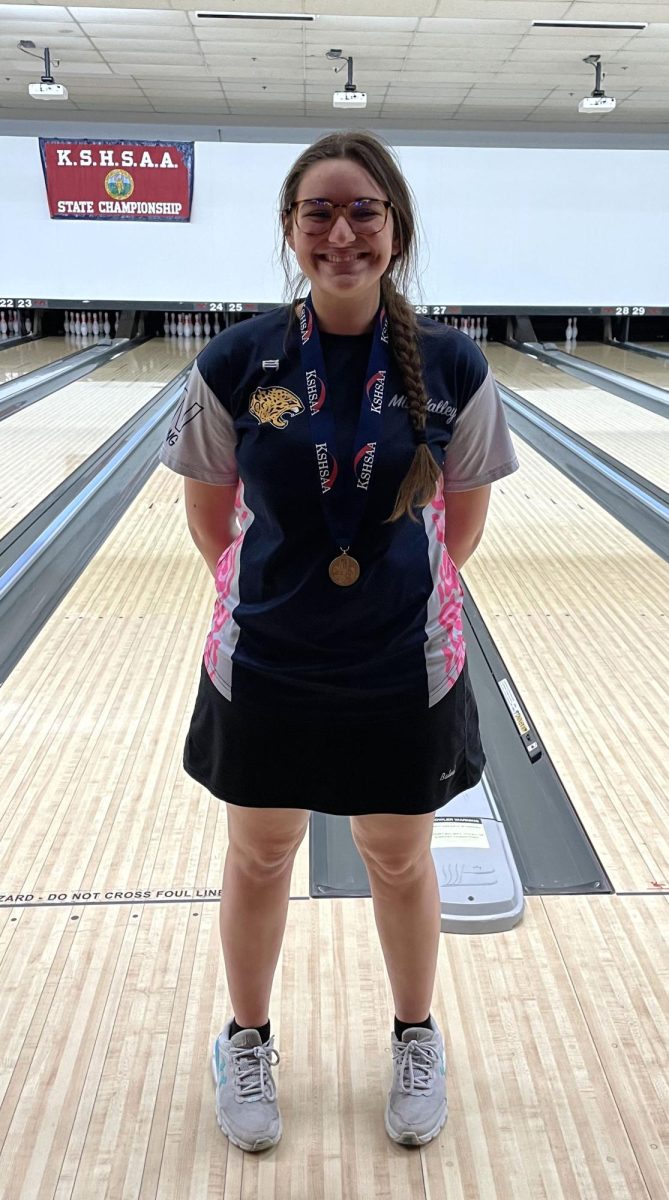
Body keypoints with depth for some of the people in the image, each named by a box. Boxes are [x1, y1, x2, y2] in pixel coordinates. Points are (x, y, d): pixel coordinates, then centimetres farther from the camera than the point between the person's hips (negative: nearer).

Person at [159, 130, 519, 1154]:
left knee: (399, 859, 18)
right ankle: (248, 1039, 45)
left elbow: (465, 512, 3)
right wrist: (268, 593, 8)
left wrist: (408, 595, 10)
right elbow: (210, 513, 1)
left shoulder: (452, 368, -11)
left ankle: (417, 1037, 46)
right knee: (259, 856, 18)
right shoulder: (235, 363, -12)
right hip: (264, 665, 1)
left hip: (405, 671, 0)